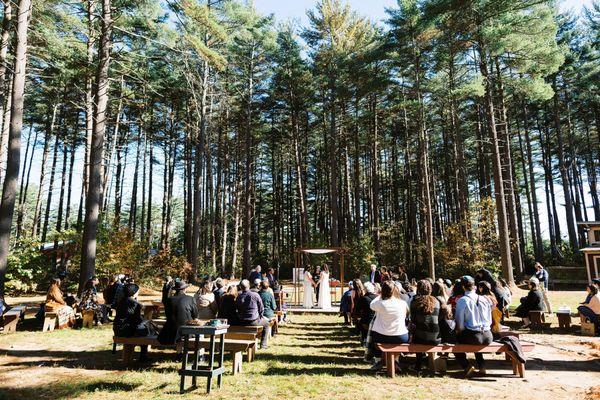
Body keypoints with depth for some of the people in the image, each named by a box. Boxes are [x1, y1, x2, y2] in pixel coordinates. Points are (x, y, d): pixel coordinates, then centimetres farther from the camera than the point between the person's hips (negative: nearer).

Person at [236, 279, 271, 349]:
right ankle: (263, 344, 20)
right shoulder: (255, 295, -13)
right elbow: (261, 308, -5)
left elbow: (238, 310, 8)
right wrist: (260, 316, 14)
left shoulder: (238, 297, -4)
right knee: (267, 324, 24)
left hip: (242, 323, 4)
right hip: (254, 321, -4)